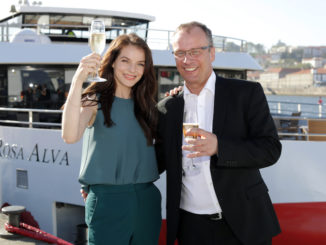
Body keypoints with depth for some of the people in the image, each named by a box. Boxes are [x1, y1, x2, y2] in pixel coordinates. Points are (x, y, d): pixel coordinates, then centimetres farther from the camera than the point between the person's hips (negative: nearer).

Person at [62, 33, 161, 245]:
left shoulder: (145, 104, 11)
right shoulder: (96, 100, -5)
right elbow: (70, 136, -25)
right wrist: (78, 80, -31)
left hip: (147, 201, 5)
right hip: (107, 200, -5)